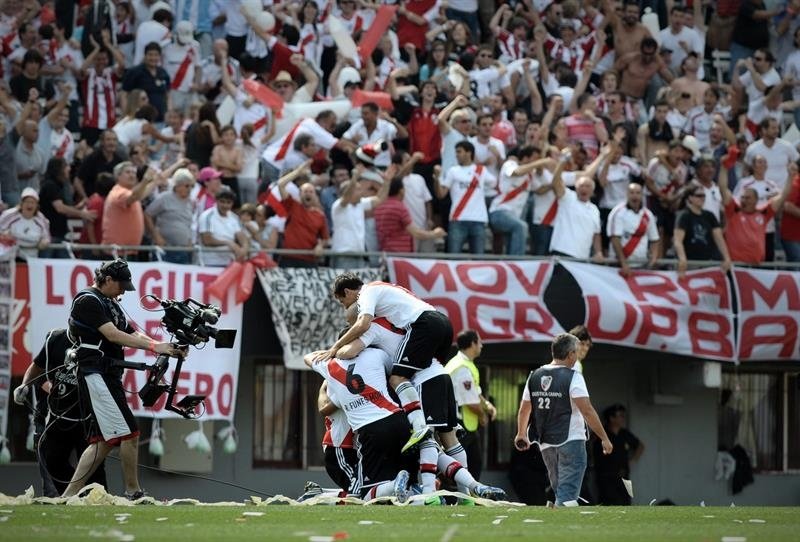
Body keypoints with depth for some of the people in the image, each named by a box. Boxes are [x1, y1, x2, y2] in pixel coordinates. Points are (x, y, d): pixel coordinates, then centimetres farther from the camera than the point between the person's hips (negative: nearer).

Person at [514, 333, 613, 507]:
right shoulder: (573, 377, -12)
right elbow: (587, 411, -17)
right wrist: (604, 438, -12)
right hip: (571, 441, -6)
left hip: (545, 444, 6)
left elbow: (523, 410, 16)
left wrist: (521, 435, 33)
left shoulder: (535, 376, 7)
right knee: (568, 493, -9)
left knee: (561, 491, 19)